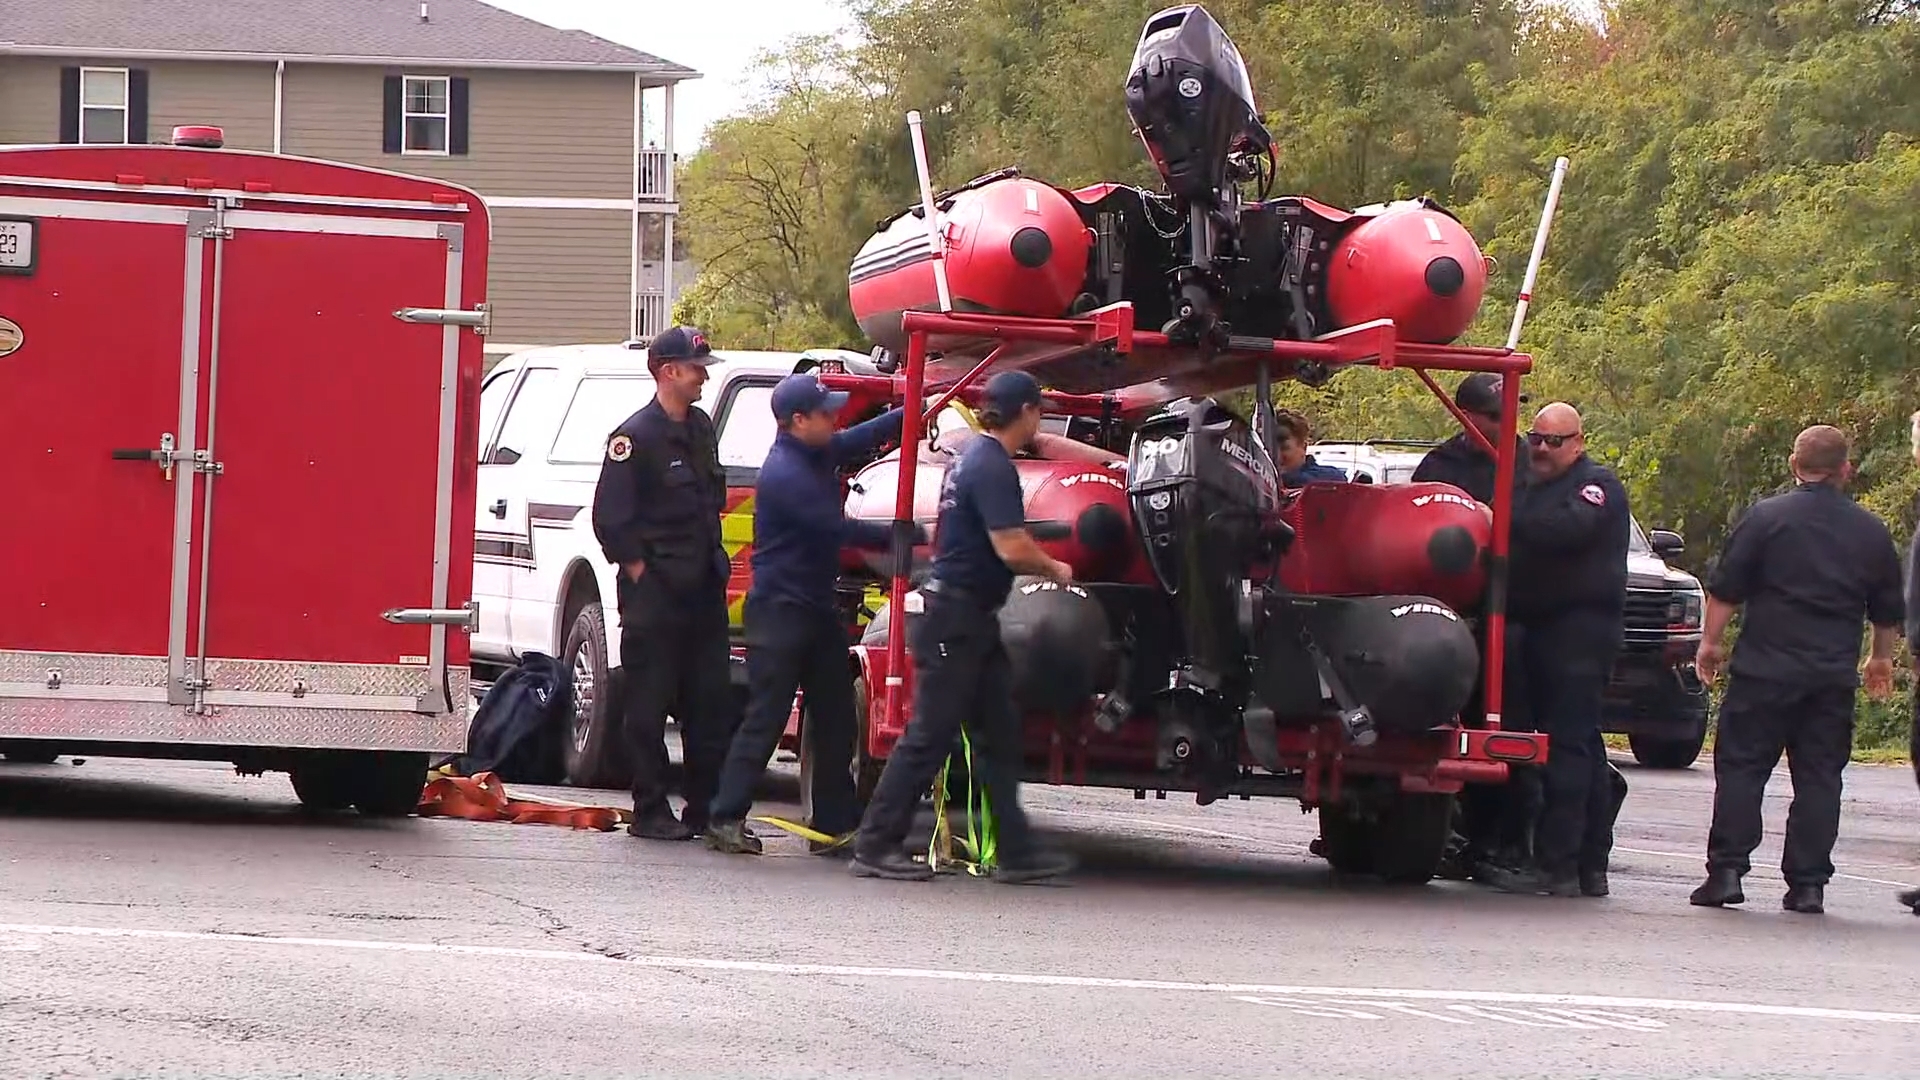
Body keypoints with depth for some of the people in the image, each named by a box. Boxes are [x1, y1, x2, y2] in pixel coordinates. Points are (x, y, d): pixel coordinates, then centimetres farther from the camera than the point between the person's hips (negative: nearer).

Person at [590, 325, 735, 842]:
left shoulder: (701, 428, 14)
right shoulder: (636, 436, -10)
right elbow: (610, 518, -13)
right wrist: (642, 576, -13)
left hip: (702, 591, 8)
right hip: (654, 598, -8)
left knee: (710, 703, 7)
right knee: (650, 706, -2)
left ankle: (705, 808, 12)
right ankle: (651, 813, 1)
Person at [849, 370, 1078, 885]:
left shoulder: (973, 458, 15)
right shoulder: (993, 468, -17)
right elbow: (1012, 548, -23)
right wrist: (1055, 570, -5)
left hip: (969, 619, 10)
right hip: (955, 617, -10)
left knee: (999, 735, 9)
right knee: (929, 737, -7)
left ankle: (1016, 851, 10)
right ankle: (875, 846, -3)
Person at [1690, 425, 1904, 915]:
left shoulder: (1767, 517, -4)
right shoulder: (1871, 531, 8)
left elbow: (1725, 589, -4)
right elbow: (1888, 611, 17)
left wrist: (1710, 641, 7)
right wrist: (1881, 658, 32)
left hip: (1765, 671, -3)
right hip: (1835, 677, 3)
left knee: (1740, 768, 2)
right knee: (1818, 778, 6)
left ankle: (1726, 871, -6)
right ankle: (1808, 884, 2)